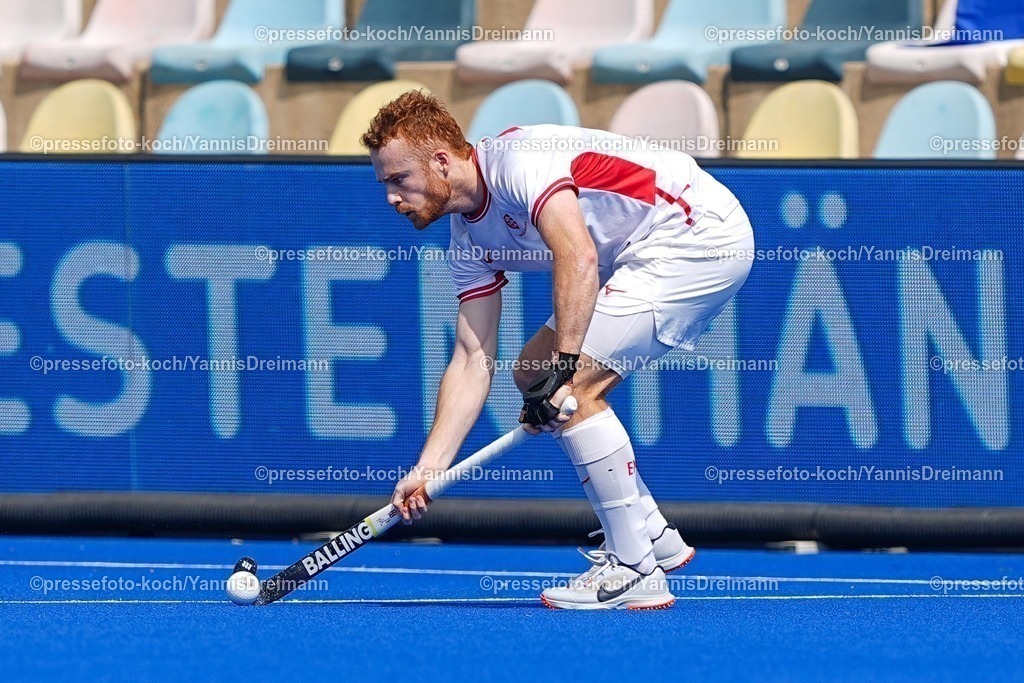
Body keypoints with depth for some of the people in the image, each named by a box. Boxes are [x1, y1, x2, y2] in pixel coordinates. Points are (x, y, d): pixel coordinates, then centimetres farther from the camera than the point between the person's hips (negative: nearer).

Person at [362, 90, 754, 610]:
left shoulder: (516, 159, -20)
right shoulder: (468, 239, 9)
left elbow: (578, 257, -33)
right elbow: (472, 360, 8)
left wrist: (562, 371, -34)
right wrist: (428, 468, 1)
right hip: (643, 259, 11)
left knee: (573, 388, -18)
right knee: (532, 373, 14)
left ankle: (635, 571, -11)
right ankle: (652, 535, 18)